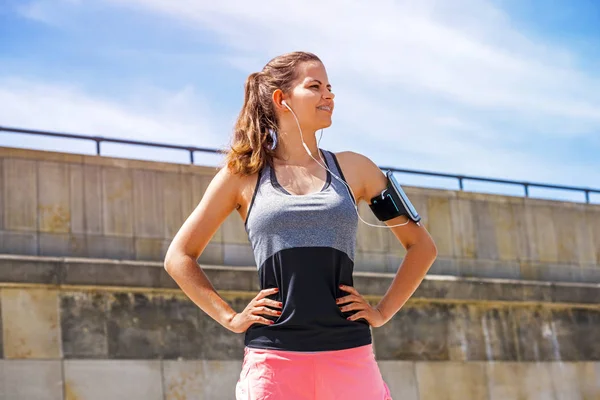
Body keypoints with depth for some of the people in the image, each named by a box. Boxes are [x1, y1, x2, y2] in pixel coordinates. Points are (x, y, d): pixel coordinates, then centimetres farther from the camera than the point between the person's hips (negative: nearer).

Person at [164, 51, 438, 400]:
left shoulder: (353, 168, 11)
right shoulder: (243, 175, 7)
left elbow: (422, 246, 16)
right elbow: (179, 257, 11)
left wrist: (382, 312, 7)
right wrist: (231, 318, 2)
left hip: (349, 357, 2)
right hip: (273, 359, -1)